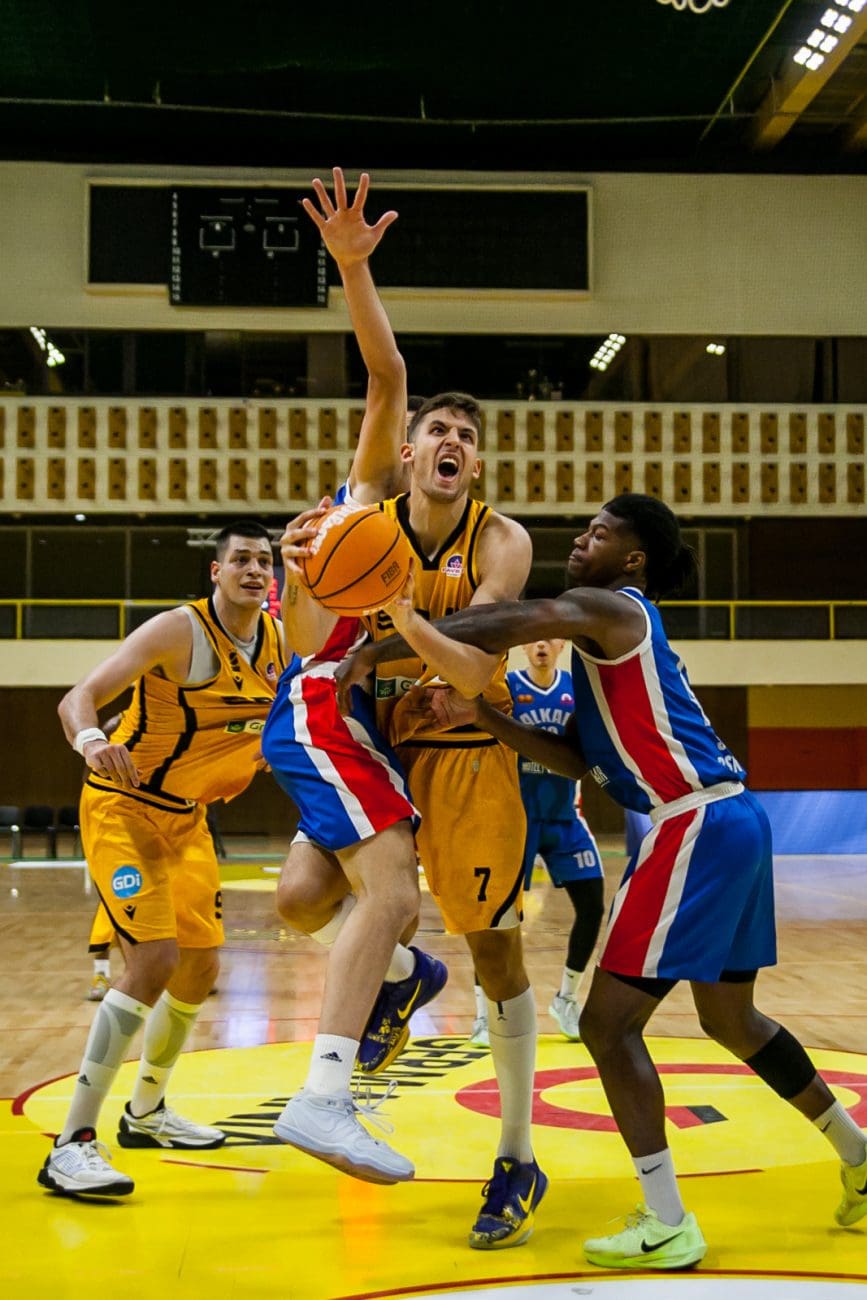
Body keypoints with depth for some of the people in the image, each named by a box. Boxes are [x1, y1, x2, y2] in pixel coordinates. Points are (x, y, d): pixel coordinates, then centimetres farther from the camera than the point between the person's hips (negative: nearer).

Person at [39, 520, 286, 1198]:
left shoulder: (282, 640, 0)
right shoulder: (179, 631, -20)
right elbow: (78, 698, -28)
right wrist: (92, 741, -49)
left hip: (188, 817, 8)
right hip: (123, 809, -8)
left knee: (200, 970, 13)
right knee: (155, 959, -22)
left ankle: (146, 1112, 37)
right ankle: (72, 1145, -17)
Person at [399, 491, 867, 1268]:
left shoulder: (610, 608, -7)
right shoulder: (614, 635, 21)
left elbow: (515, 623, -25)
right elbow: (579, 760, 16)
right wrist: (482, 717, 7)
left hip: (696, 827, -10)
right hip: (729, 824, 10)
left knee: (609, 1023, -6)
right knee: (731, 1018, 25)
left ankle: (667, 1227, -3)